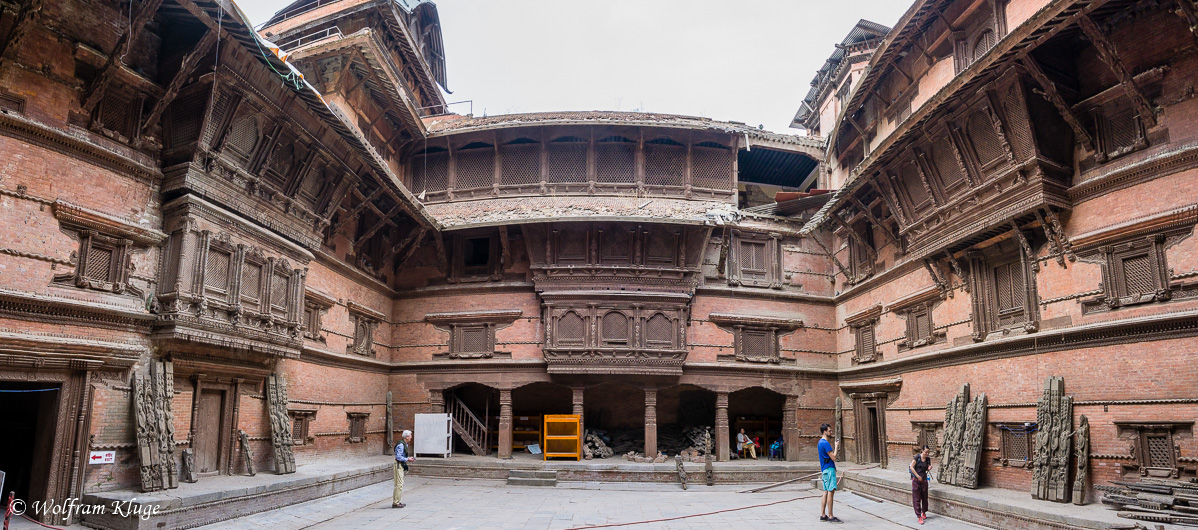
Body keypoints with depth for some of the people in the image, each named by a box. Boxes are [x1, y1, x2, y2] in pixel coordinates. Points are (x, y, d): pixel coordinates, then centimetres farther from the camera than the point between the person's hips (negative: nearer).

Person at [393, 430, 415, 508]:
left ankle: (396, 502, 20)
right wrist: (407, 459, -16)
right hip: (398, 465, -10)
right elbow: (398, 457, -21)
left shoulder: (405, 444, 14)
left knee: (398, 484, 14)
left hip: (401, 466, 10)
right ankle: (395, 503, -7)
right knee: (399, 484, -10)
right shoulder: (401, 445, -17)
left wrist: (409, 458, 8)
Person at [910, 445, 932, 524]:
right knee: (916, 498, -3)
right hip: (916, 480, -4)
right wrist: (918, 476, -15)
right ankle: (919, 516, 1)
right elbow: (911, 467, -12)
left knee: (924, 497, 13)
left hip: (924, 479, 4)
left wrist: (929, 467, -11)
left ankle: (924, 513, 33)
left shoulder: (928, 459, 3)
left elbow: (927, 468, 12)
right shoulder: (917, 457, -10)